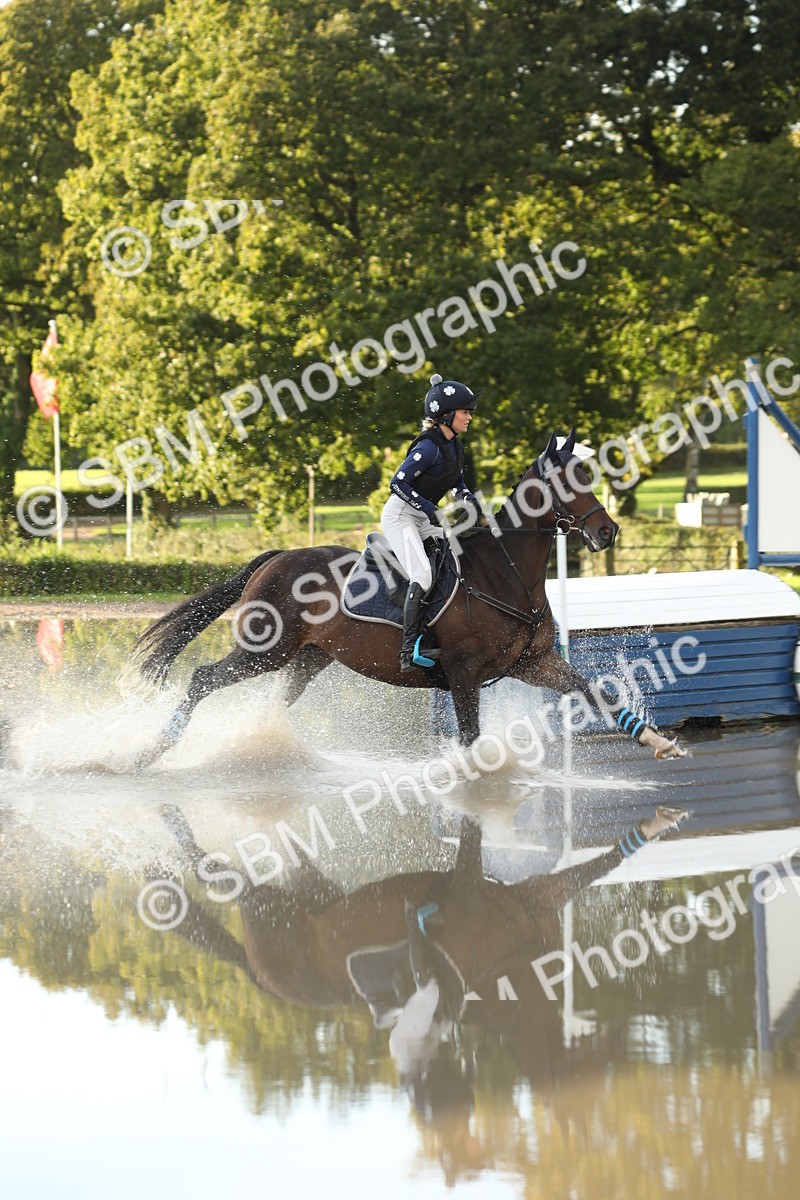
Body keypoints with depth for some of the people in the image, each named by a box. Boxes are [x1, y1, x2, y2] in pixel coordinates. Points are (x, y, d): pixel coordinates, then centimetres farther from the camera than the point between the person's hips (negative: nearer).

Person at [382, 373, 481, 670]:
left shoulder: (454, 446, 7)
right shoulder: (429, 447, -20)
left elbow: (456, 483, 22)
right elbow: (398, 482, -22)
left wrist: (469, 499, 2)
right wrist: (428, 508, -28)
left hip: (423, 520, 10)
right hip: (399, 515, -10)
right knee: (423, 575, -25)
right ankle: (409, 649, -26)